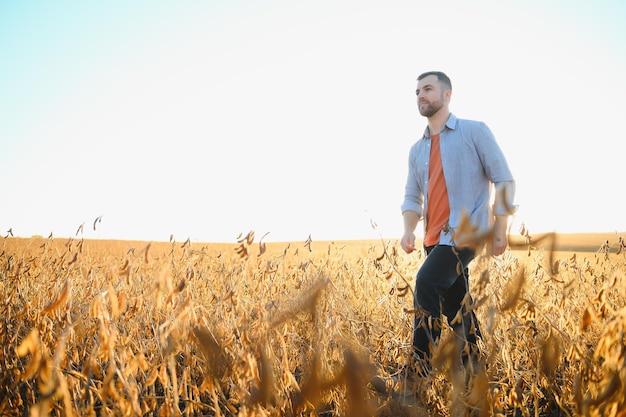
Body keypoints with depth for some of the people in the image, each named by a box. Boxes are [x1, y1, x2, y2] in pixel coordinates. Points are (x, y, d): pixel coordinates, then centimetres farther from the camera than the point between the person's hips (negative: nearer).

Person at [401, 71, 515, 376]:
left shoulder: (475, 131, 0)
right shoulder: (417, 150, 16)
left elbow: (504, 181, -3)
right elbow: (412, 197, 14)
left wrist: (500, 230, -10)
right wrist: (408, 231, -6)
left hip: (467, 230, -6)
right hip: (436, 238, 6)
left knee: (427, 282, -25)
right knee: (458, 311, 9)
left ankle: (423, 370, -19)